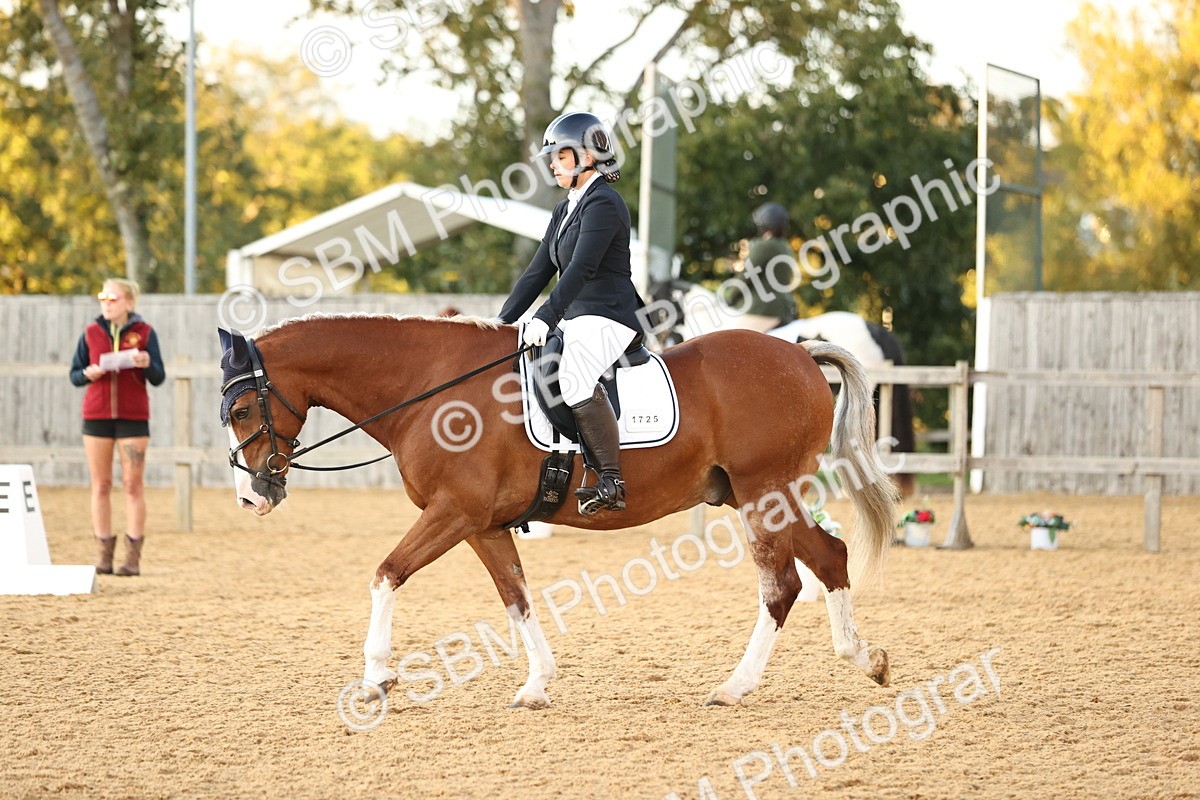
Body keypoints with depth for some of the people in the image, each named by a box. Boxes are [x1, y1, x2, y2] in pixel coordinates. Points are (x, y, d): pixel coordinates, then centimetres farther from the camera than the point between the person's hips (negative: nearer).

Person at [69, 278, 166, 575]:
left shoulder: (144, 332, 1)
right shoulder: (91, 333, 6)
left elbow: (159, 378, 1)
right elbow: (74, 374, 9)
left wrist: (147, 364, -20)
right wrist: (88, 374, -12)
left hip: (133, 417, -2)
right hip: (97, 415, 2)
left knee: (133, 485, -3)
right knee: (100, 485, 2)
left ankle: (133, 557, -1)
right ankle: (105, 554, 8)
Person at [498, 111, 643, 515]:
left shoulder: (603, 204, -11)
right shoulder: (565, 211, 19)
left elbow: (580, 269, -22)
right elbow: (539, 271, 18)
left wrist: (545, 318, -29)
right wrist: (503, 322, 11)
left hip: (607, 316, -11)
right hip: (574, 319, 11)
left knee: (574, 377, -35)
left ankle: (610, 481, -37)